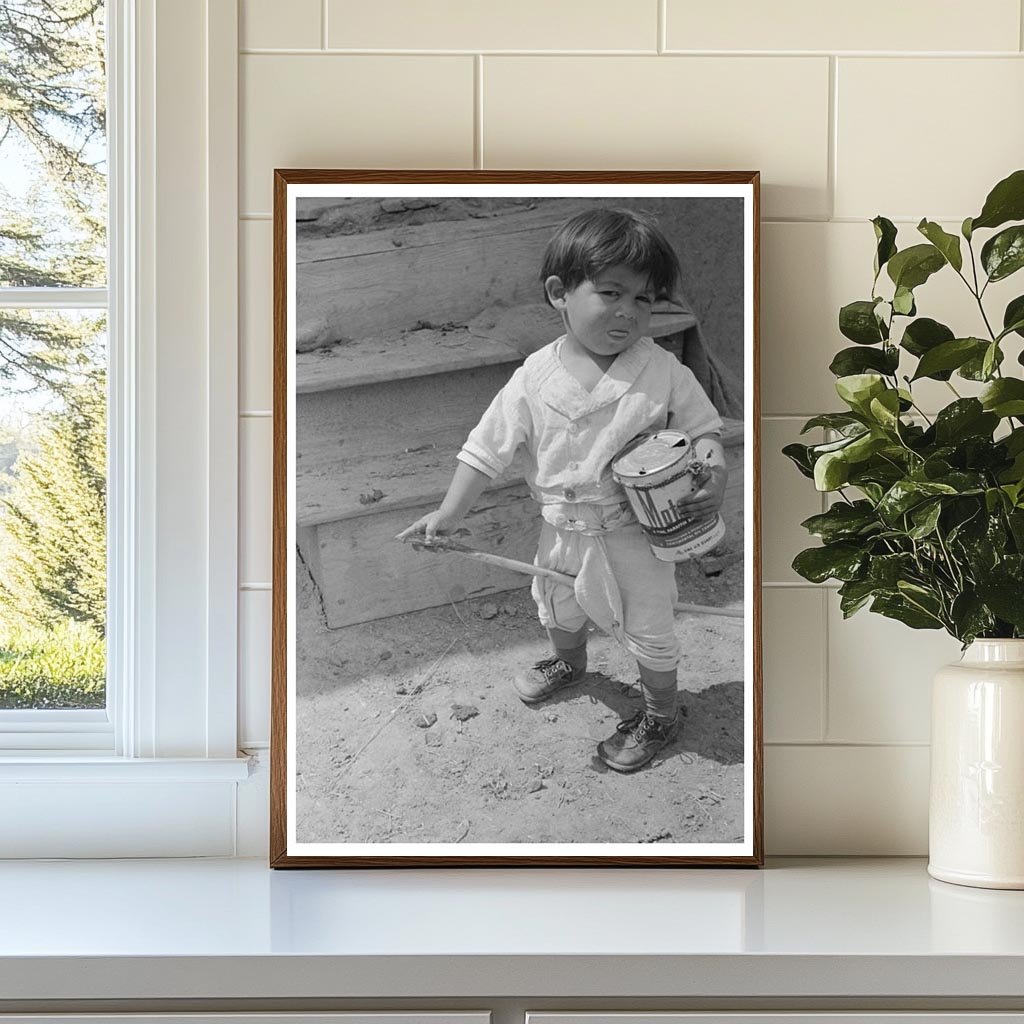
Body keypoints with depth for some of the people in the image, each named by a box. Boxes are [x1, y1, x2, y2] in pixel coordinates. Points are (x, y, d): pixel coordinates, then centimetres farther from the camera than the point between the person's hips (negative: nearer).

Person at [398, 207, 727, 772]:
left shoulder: (663, 374, -18)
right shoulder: (535, 377, -14)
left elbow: (702, 429, -6)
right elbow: (489, 448, -6)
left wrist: (713, 473, -27)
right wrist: (449, 512, -7)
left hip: (635, 532, -4)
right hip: (563, 531, 4)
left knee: (647, 630, 12)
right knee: (557, 608, 30)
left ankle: (659, 714, 39)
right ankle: (567, 662, 64)